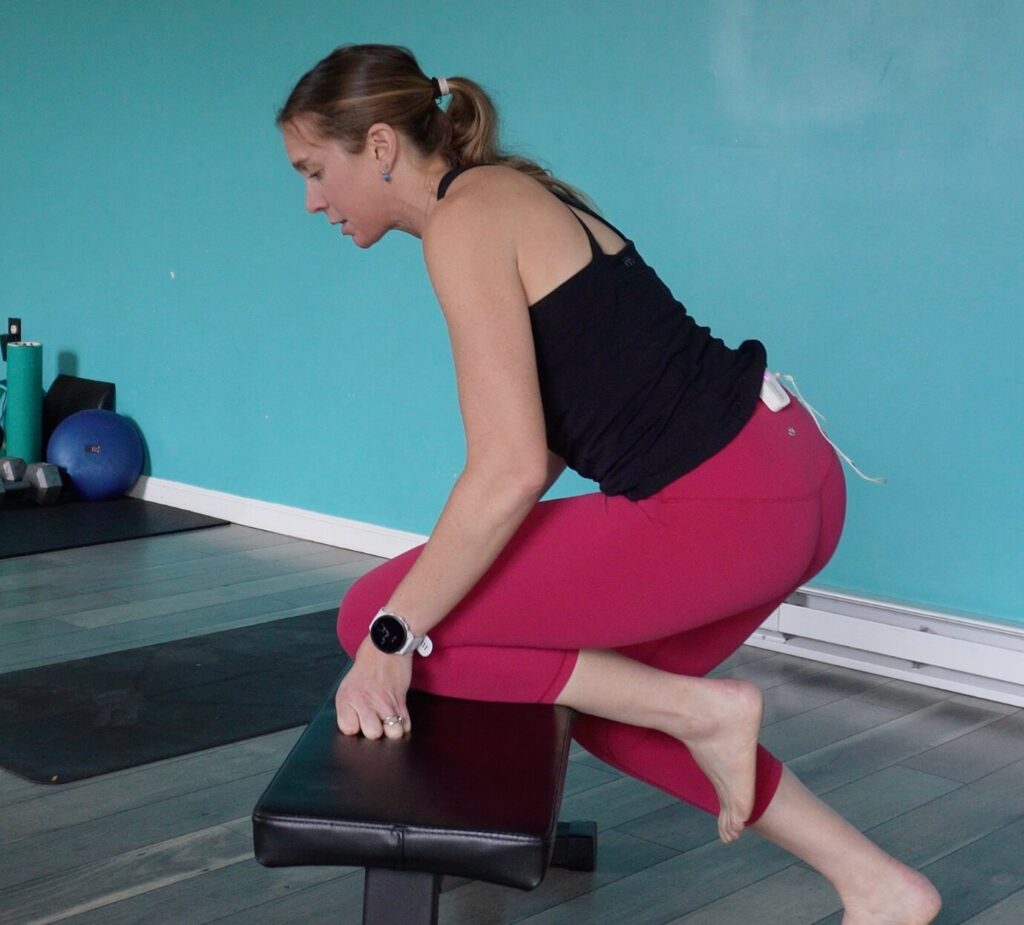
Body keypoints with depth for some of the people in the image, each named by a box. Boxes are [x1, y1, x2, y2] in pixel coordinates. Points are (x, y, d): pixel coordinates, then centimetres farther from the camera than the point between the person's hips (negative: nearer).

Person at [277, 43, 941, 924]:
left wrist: (393, 636, -13)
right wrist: (445, 567, 23)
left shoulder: (464, 220, -11)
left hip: (727, 505, -10)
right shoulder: (504, 195, 17)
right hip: (781, 469, 10)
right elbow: (548, 431, 22)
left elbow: (511, 469, -21)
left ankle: (698, 709, 1)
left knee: (373, 615, -1)